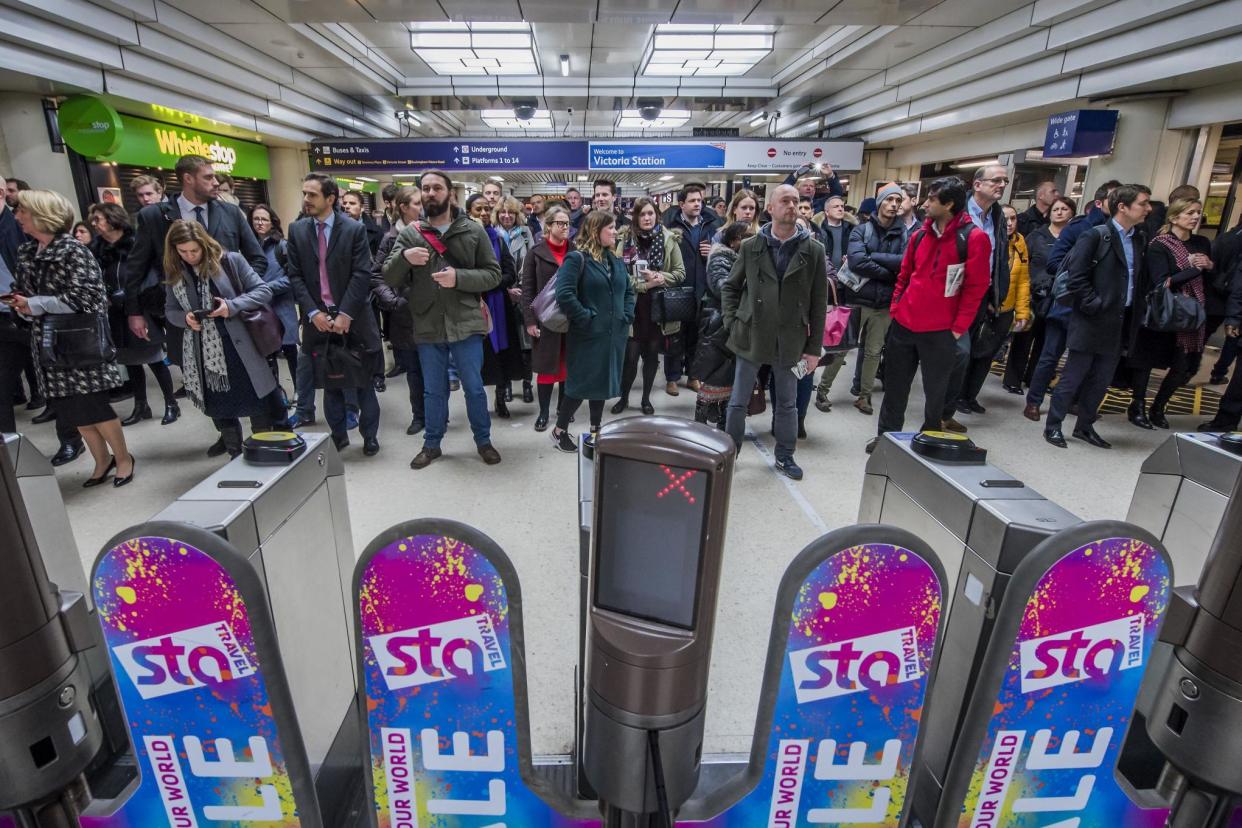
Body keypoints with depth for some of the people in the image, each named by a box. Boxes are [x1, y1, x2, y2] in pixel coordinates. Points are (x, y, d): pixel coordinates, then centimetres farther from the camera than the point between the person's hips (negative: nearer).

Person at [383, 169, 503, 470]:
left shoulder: (473, 231, 0)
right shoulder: (409, 234, 4)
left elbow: (493, 274, -2)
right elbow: (389, 278, 1)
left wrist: (459, 277, -18)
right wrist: (403, 257, -21)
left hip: (465, 324, -2)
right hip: (427, 327, 2)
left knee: (474, 388, 9)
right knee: (434, 391, 15)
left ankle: (483, 440, 28)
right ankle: (431, 444, 31)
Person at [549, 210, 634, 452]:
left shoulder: (616, 260, 14)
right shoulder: (577, 259, -10)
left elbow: (628, 291, 21)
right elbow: (564, 294, -21)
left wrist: (627, 316, 6)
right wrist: (585, 318, -18)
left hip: (613, 334, 7)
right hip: (588, 336, -7)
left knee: (604, 382, 13)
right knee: (580, 384, -1)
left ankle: (596, 431, 25)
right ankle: (559, 431, 16)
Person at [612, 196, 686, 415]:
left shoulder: (668, 239, -1)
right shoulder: (625, 240, -3)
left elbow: (680, 273, 1)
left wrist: (660, 278, -16)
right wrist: (645, 283, -19)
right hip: (634, 308, -1)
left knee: (652, 355, 11)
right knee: (630, 356, 1)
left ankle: (646, 398, 26)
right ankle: (624, 397, 22)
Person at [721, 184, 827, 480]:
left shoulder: (813, 250, -1)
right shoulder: (751, 247, 1)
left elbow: (819, 302, 0)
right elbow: (730, 287, 10)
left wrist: (814, 347, -3)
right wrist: (732, 323, -2)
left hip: (790, 342, 0)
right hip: (751, 338, 0)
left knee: (787, 403, 13)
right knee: (738, 401, 9)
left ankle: (785, 456, 29)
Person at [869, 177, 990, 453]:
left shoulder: (974, 238, -9)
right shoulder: (919, 236, 8)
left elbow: (976, 287, -9)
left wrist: (959, 327, -11)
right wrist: (895, 307, 8)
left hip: (940, 330, -5)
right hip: (904, 324, 5)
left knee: (935, 389, 9)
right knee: (895, 384, 12)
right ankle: (887, 435, 26)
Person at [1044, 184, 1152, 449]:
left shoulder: (1139, 240, 12)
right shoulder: (1096, 235, -8)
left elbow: (1137, 279, 15)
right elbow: (1077, 277, -14)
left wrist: (1132, 316, 5)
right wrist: (1095, 306, -14)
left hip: (1118, 324, 7)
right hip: (1091, 322, -7)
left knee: (1100, 381, 11)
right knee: (1073, 377, -1)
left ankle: (1085, 426, 23)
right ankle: (1052, 425, 9)